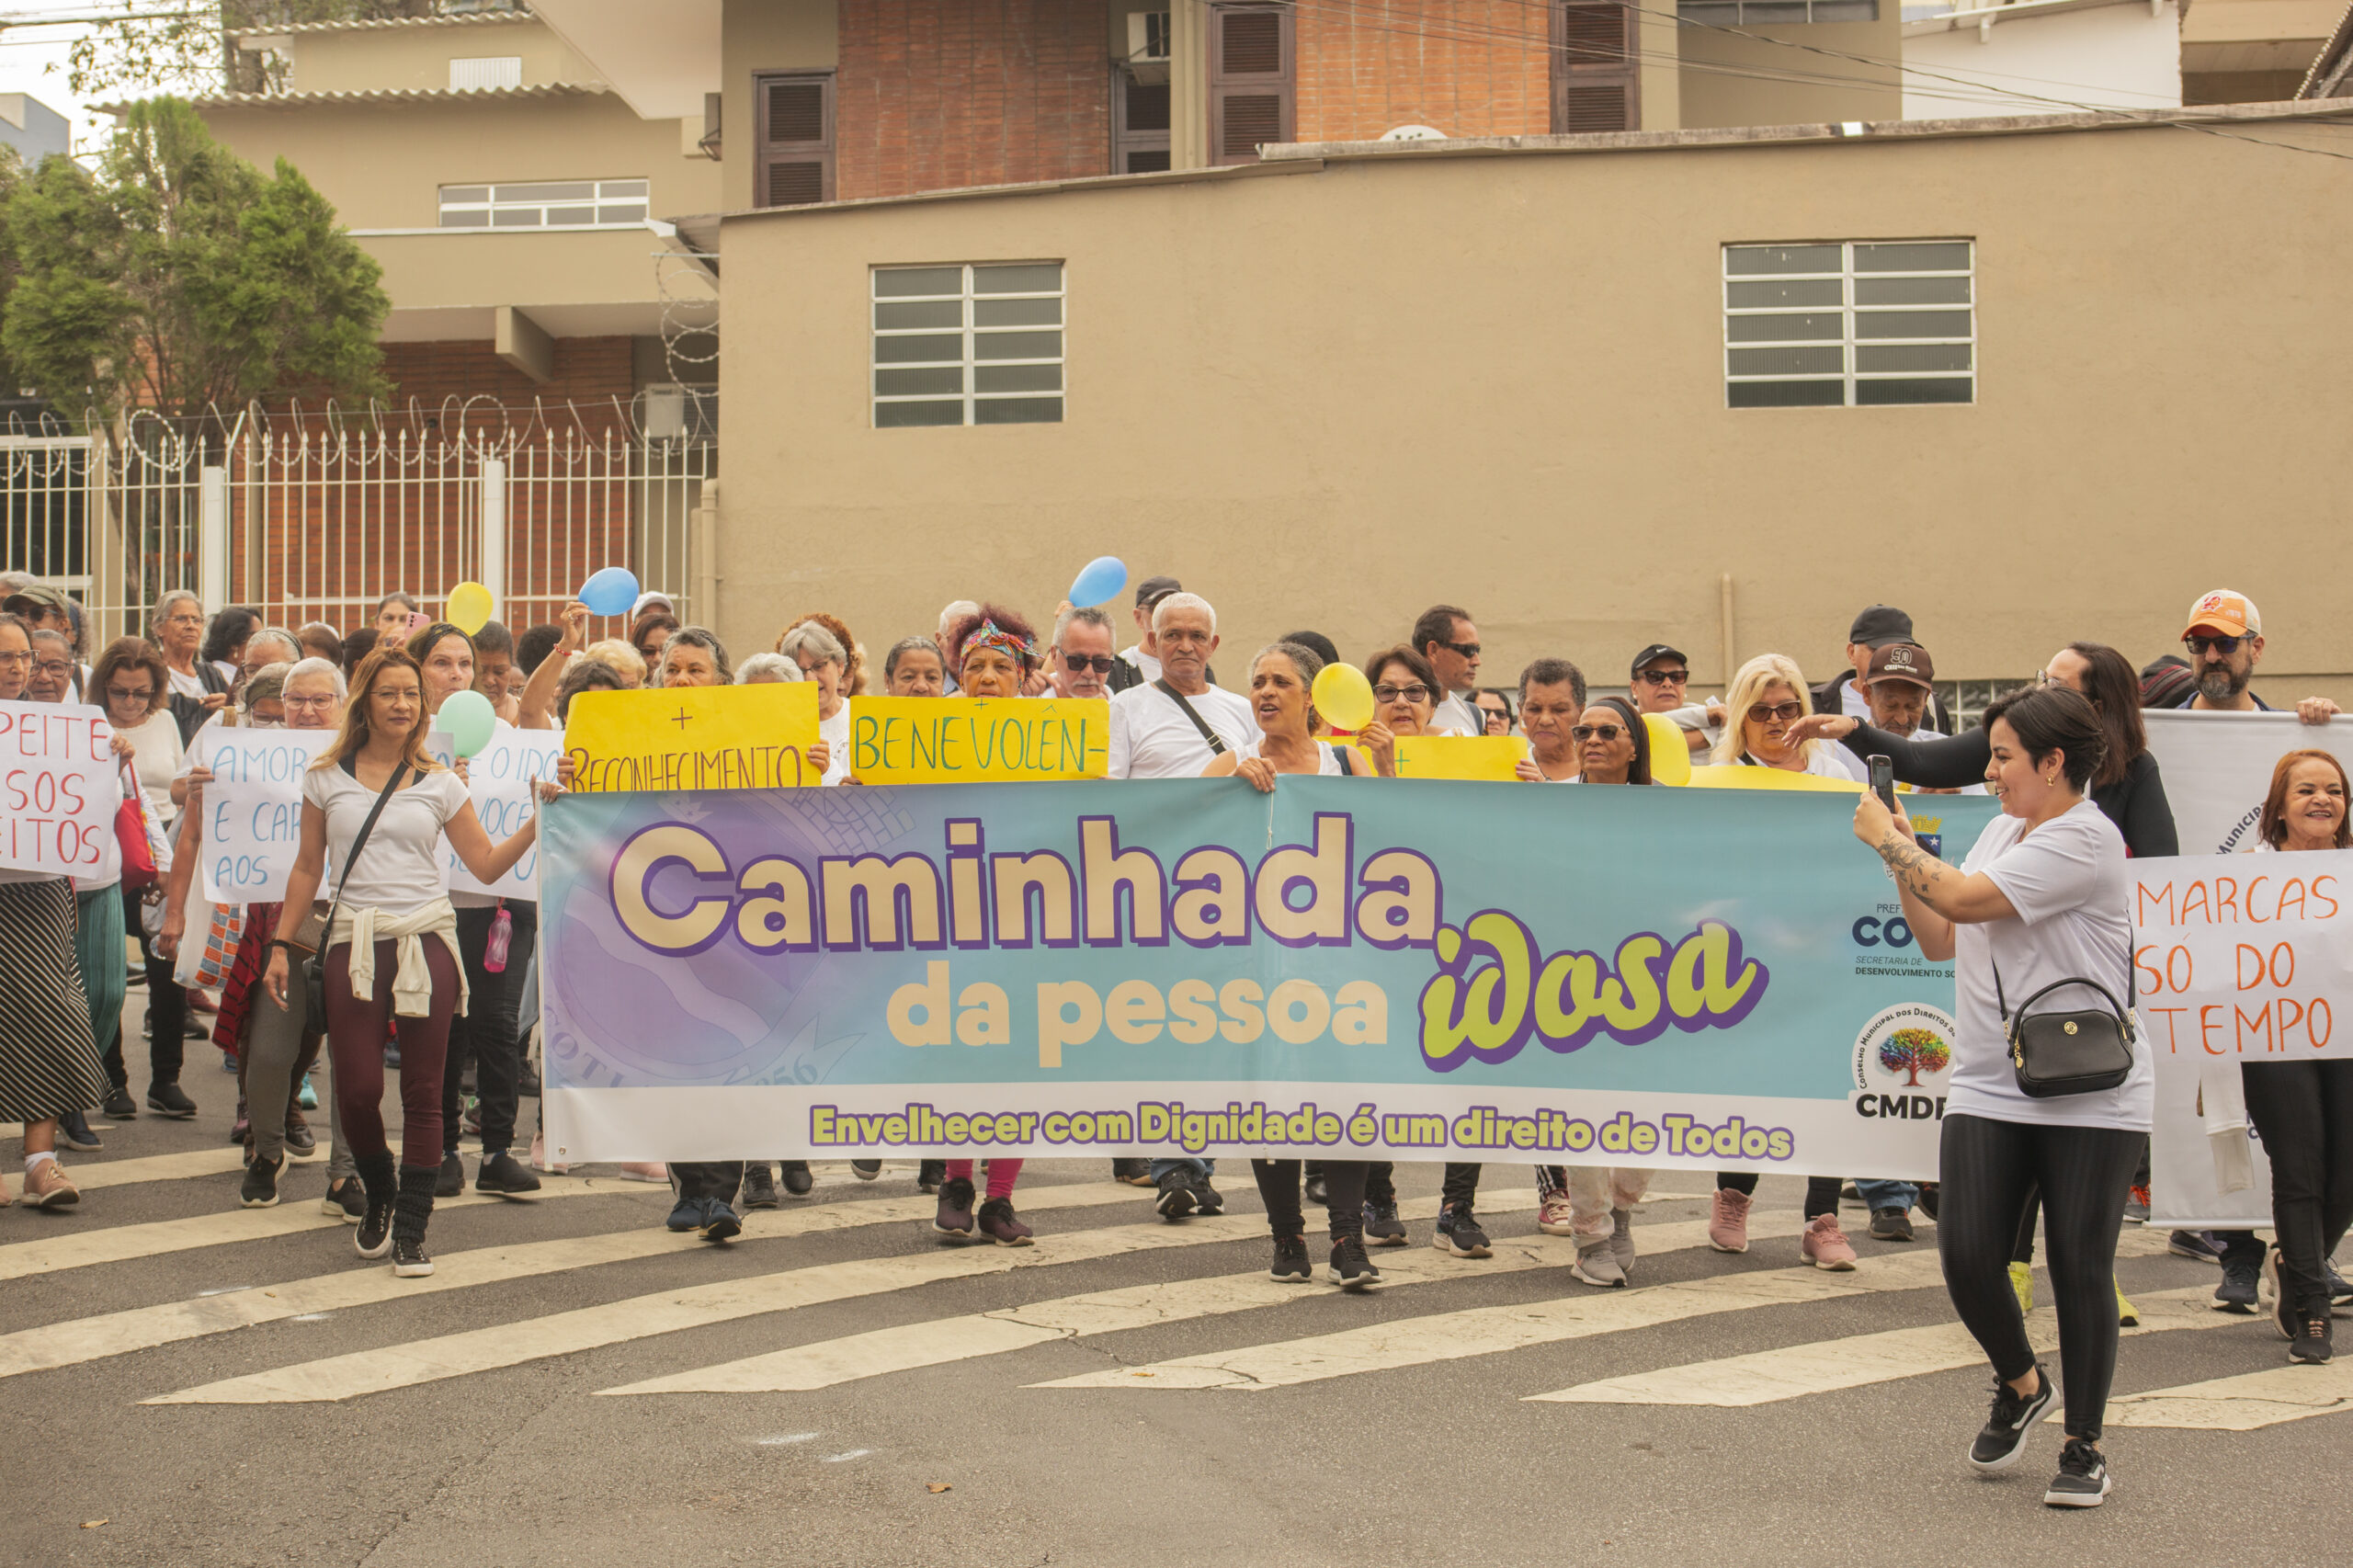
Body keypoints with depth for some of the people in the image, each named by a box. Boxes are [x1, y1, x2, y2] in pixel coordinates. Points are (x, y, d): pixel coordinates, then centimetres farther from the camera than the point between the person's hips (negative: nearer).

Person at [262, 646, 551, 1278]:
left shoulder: (440, 784, 8)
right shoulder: (327, 777, 9)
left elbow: (486, 864, 6)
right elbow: (308, 869, 13)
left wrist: (536, 824, -7)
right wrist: (282, 946, 10)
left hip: (426, 941, 0)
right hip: (354, 944, 0)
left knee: (422, 1091, -1)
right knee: (358, 1089, -6)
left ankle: (411, 1229, 8)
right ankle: (379, 1197, 22)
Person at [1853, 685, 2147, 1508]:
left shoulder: (2084, 840, -13)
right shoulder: (2001, 830, 14)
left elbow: (1964, 898, -20)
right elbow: (1940, 940, 17)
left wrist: (1888, 841, -6)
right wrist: (1904, 857, 5)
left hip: (2089, 1096, -6)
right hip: (1987, 1091, 6)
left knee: (2080, 1269, -1)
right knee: (1966, 1254, -4)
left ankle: (2083, 1445, 15)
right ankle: (2020, 1384, 24)